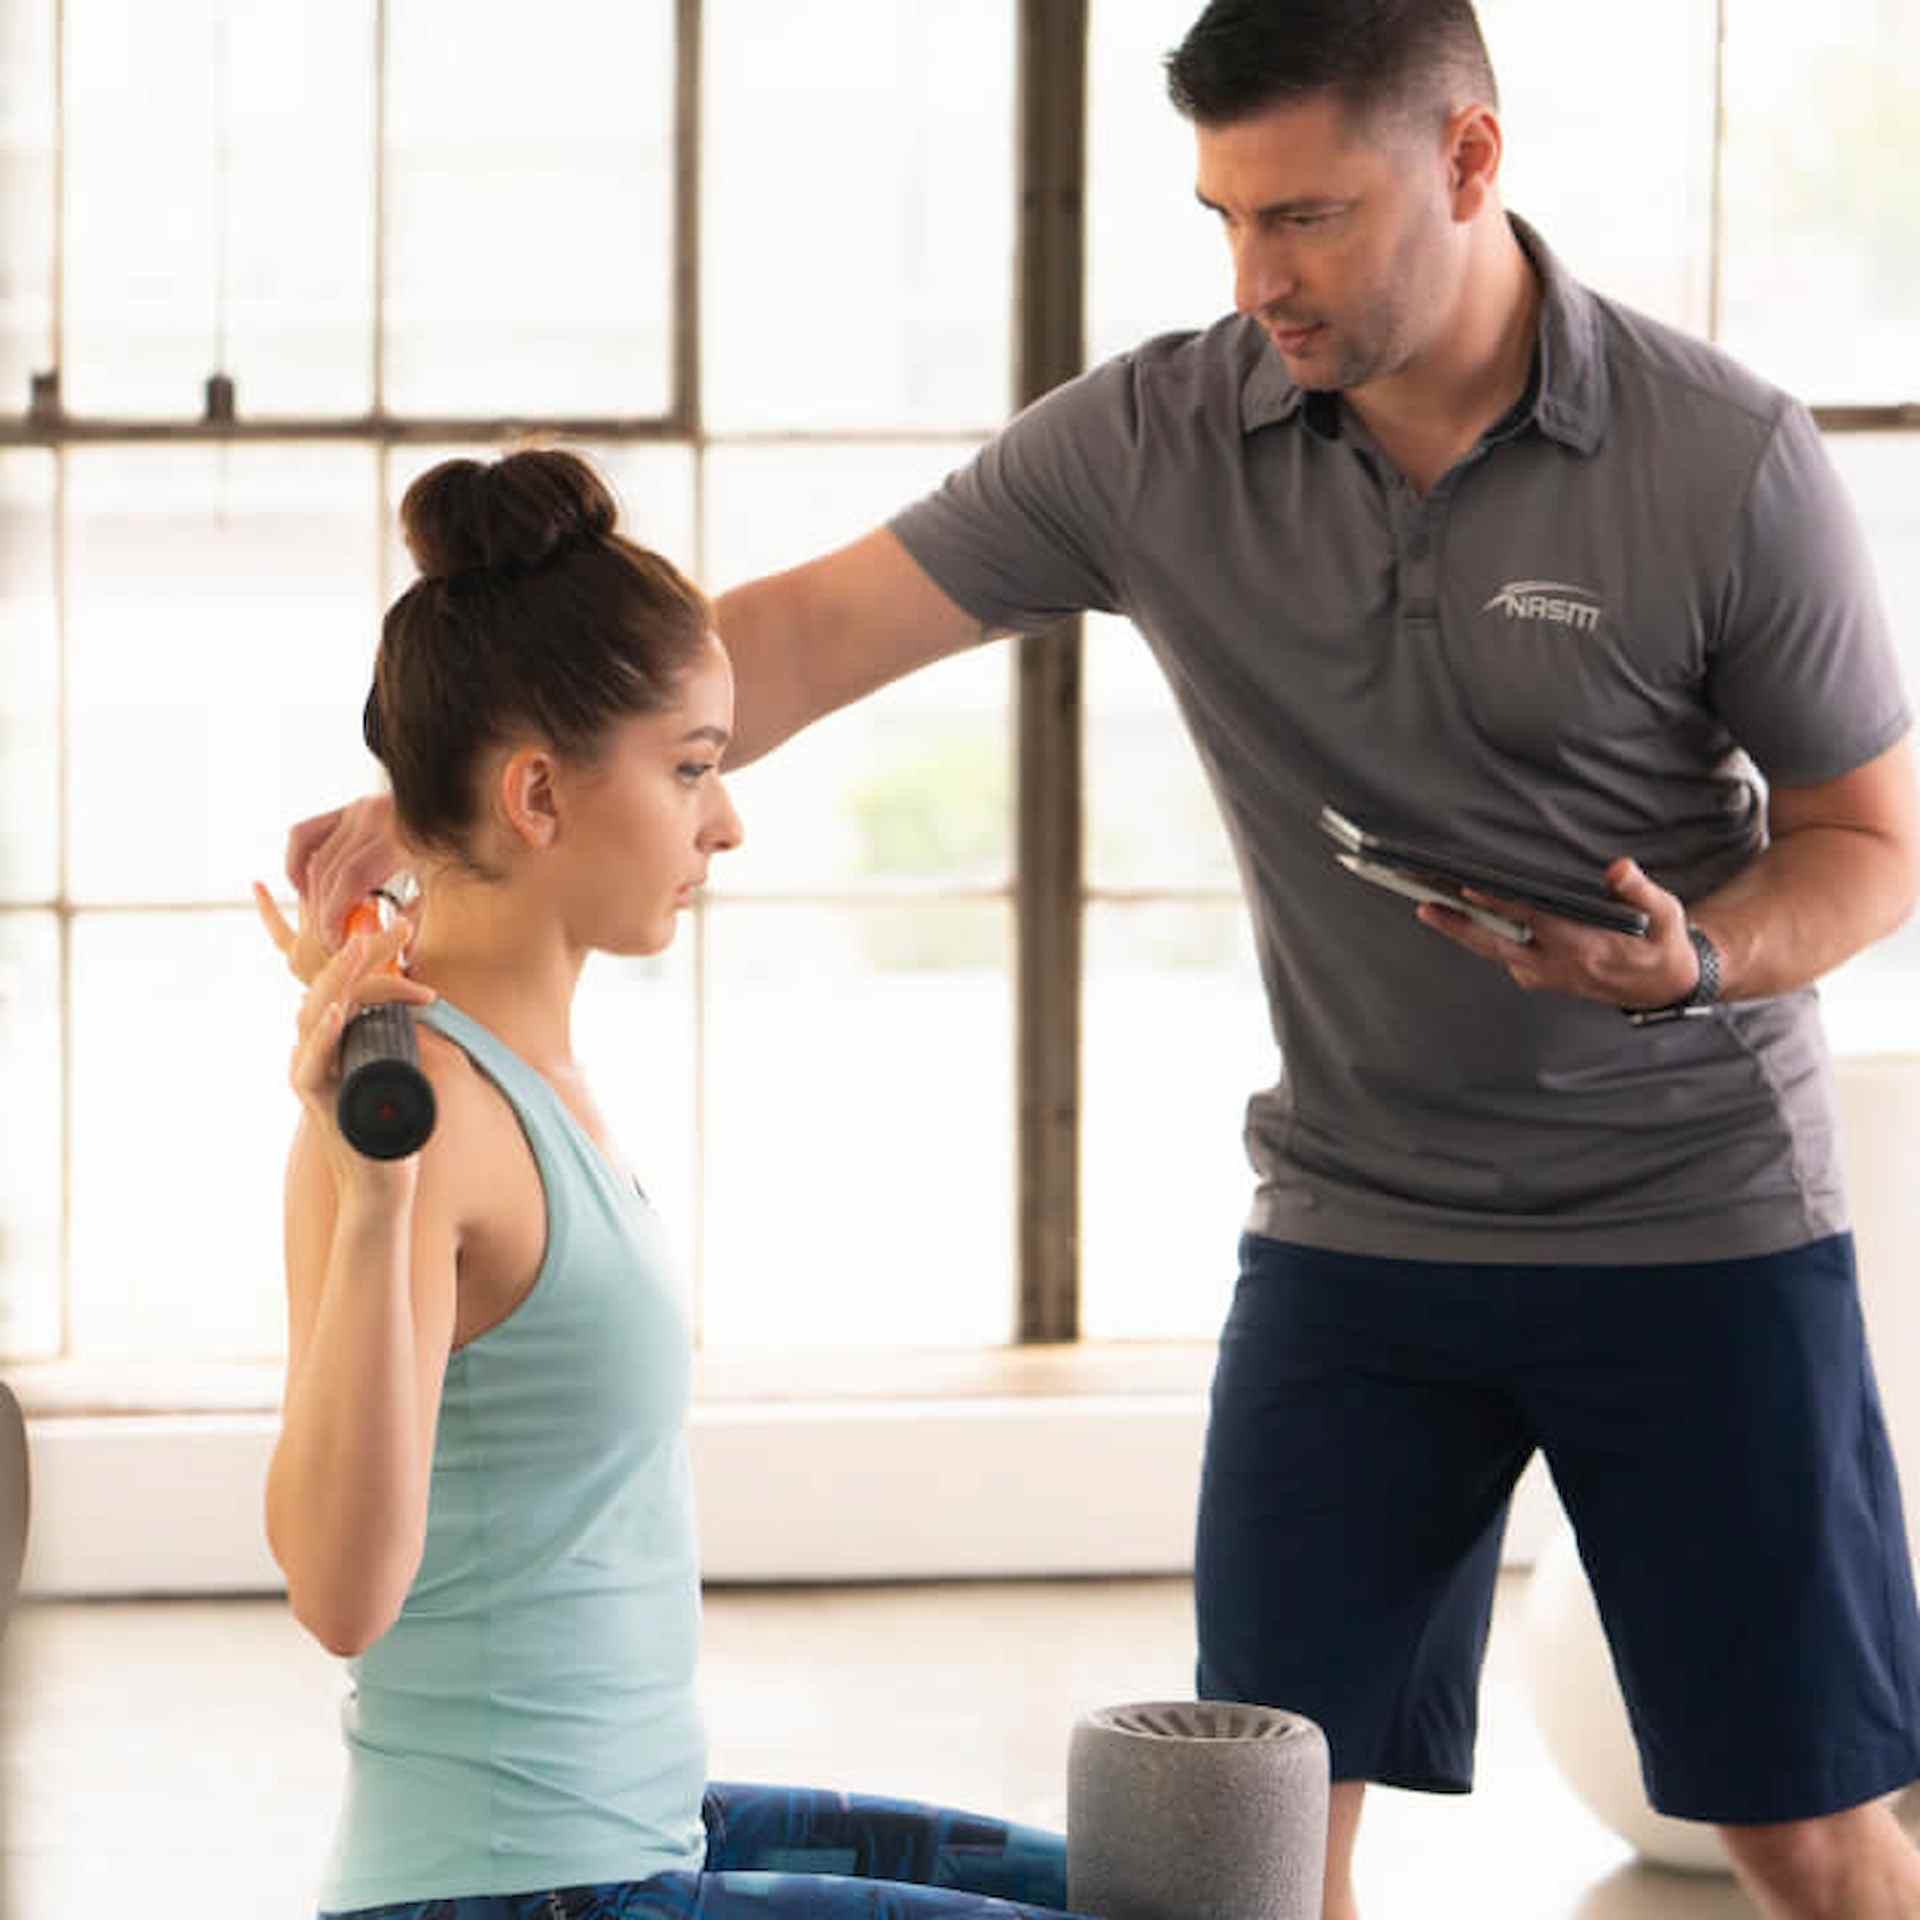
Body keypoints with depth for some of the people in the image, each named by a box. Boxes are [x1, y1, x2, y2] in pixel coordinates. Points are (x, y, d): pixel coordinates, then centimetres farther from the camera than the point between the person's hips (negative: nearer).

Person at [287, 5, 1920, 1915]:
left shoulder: (1727, 460, -13)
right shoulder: (1160, 437, -7)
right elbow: (811, 627, -9)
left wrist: (1697, 957, -25)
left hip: (1697, 1234, -2)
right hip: (1350, 1230, 2)